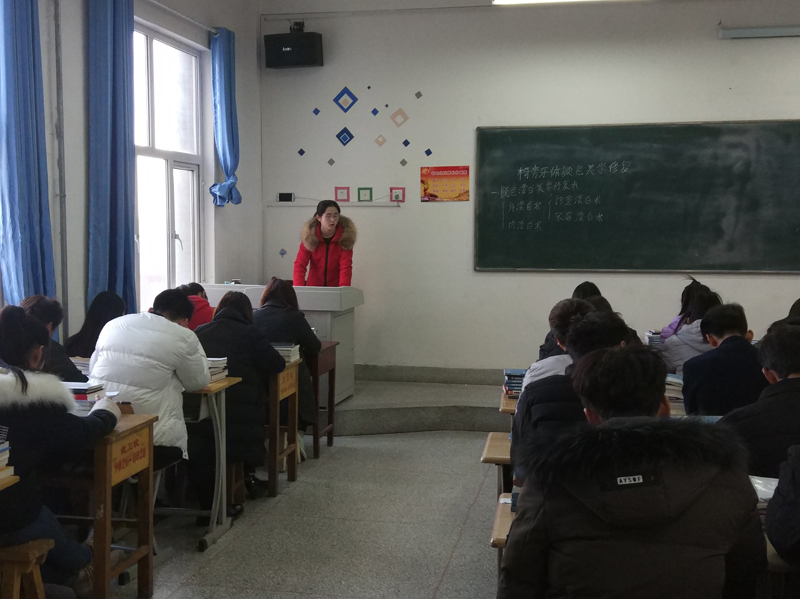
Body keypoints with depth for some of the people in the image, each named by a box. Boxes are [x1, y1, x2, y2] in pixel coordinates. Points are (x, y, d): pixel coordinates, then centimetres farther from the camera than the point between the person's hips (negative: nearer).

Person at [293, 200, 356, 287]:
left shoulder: (345, 236, -9)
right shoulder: (310, 235, -7)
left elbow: (346, 266, -16)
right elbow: (300, 264, -11)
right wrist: (298, 289, -26)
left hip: (336, 288, -1)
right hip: (313, 288, 1)